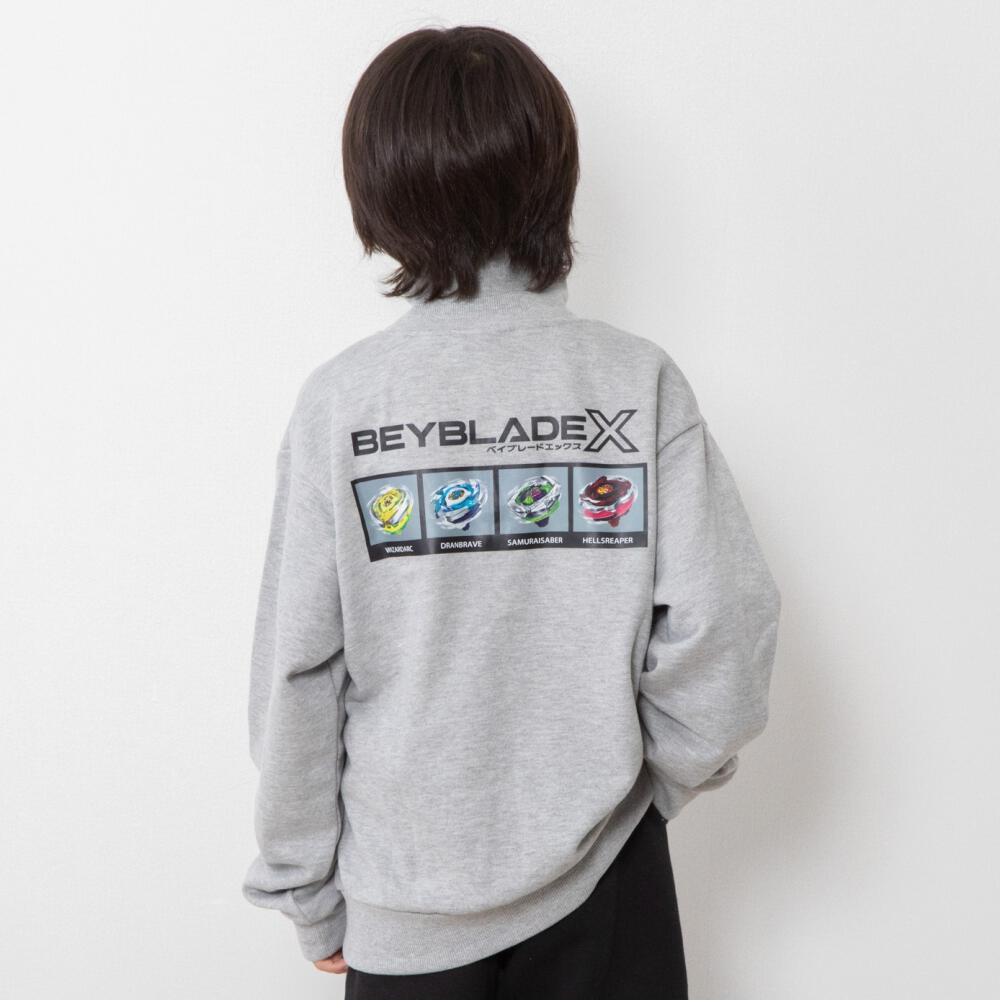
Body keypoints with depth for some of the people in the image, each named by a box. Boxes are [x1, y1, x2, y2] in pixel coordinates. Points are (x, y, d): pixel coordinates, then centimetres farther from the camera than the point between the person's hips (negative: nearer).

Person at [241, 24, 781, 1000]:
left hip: (403, 895, 0)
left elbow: (297, 676, -11)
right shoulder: (640, 381, -13)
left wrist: (305, 890, 4)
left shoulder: (340, 402, -14)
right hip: (599, 880, 1)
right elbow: (722, 631, -14)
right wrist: (663, 777, 5)